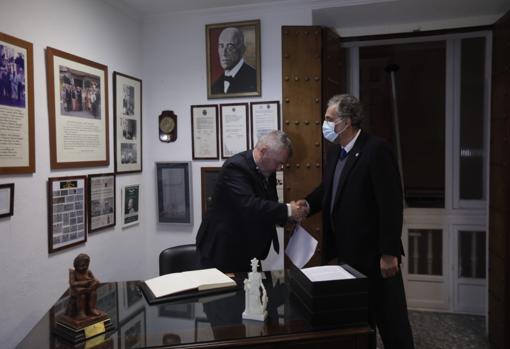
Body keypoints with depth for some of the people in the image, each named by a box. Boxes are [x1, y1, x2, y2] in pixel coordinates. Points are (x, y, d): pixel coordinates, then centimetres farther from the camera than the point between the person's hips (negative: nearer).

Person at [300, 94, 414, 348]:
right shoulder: (335, 151, 8)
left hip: (373, 253, -8)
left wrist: (389, 253, -20)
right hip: (343, 251, 8)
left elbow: (391, 204, -20)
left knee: (390, 318, 8)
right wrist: (308, 203, -1)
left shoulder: (376, 150, -17)